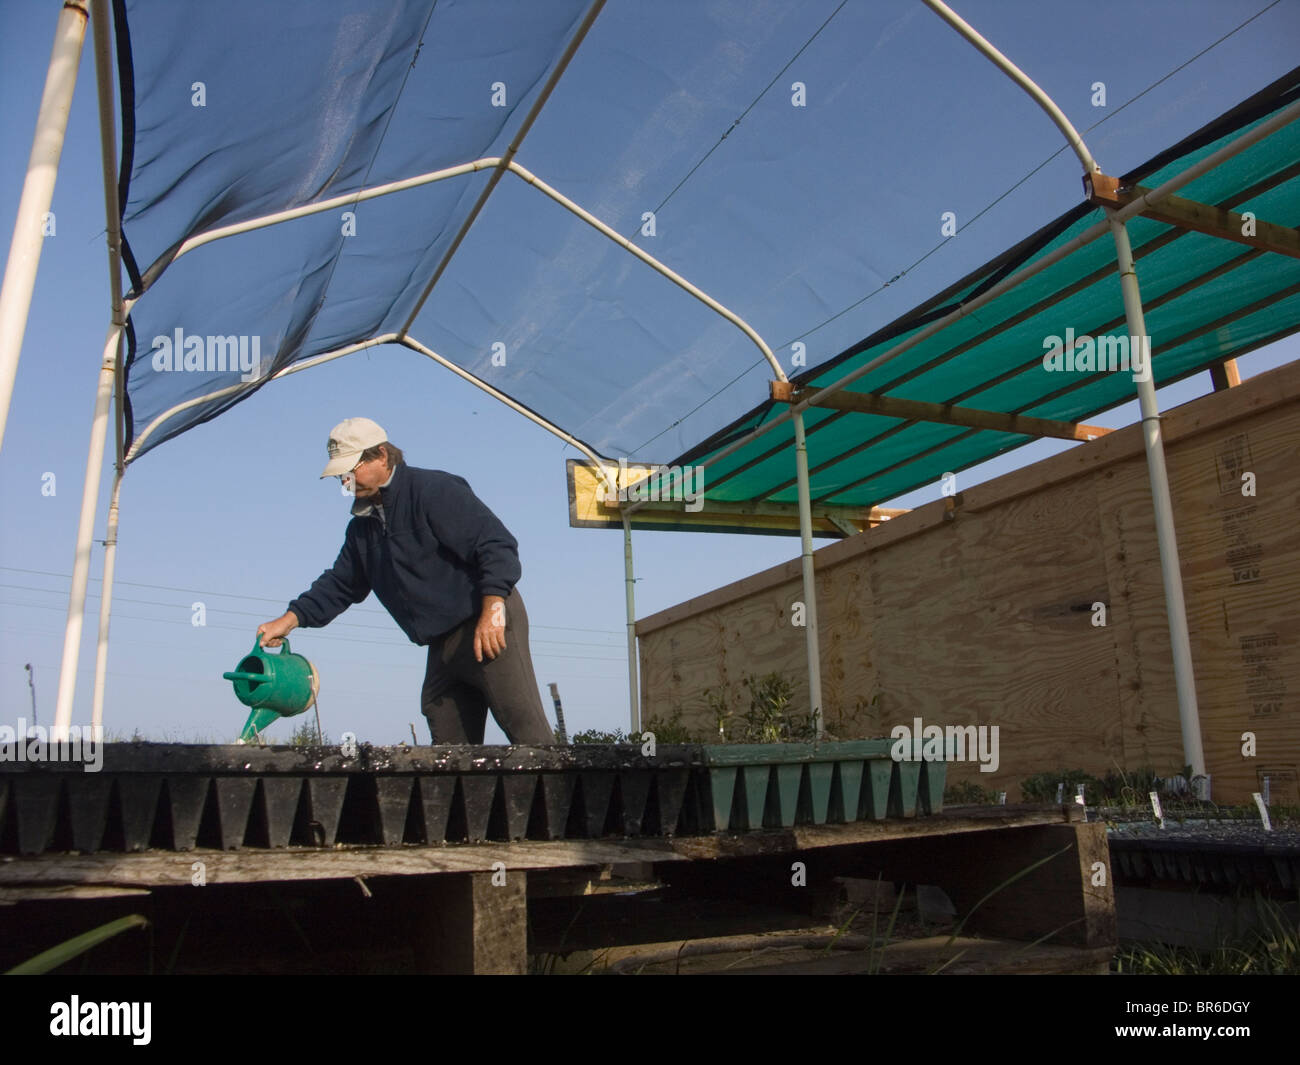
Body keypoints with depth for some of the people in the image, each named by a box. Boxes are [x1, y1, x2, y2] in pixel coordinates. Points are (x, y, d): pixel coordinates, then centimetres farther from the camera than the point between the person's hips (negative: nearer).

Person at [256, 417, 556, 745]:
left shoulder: (433, 490, -10)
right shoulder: (363, 525, 17)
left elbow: (497, 544, -18)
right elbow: (340, 584, 24)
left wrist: (492, 611, -25)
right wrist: (288, 620, 11)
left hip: (489, 628, -8)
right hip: (442, 647, 9)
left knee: (528, 732, -12)